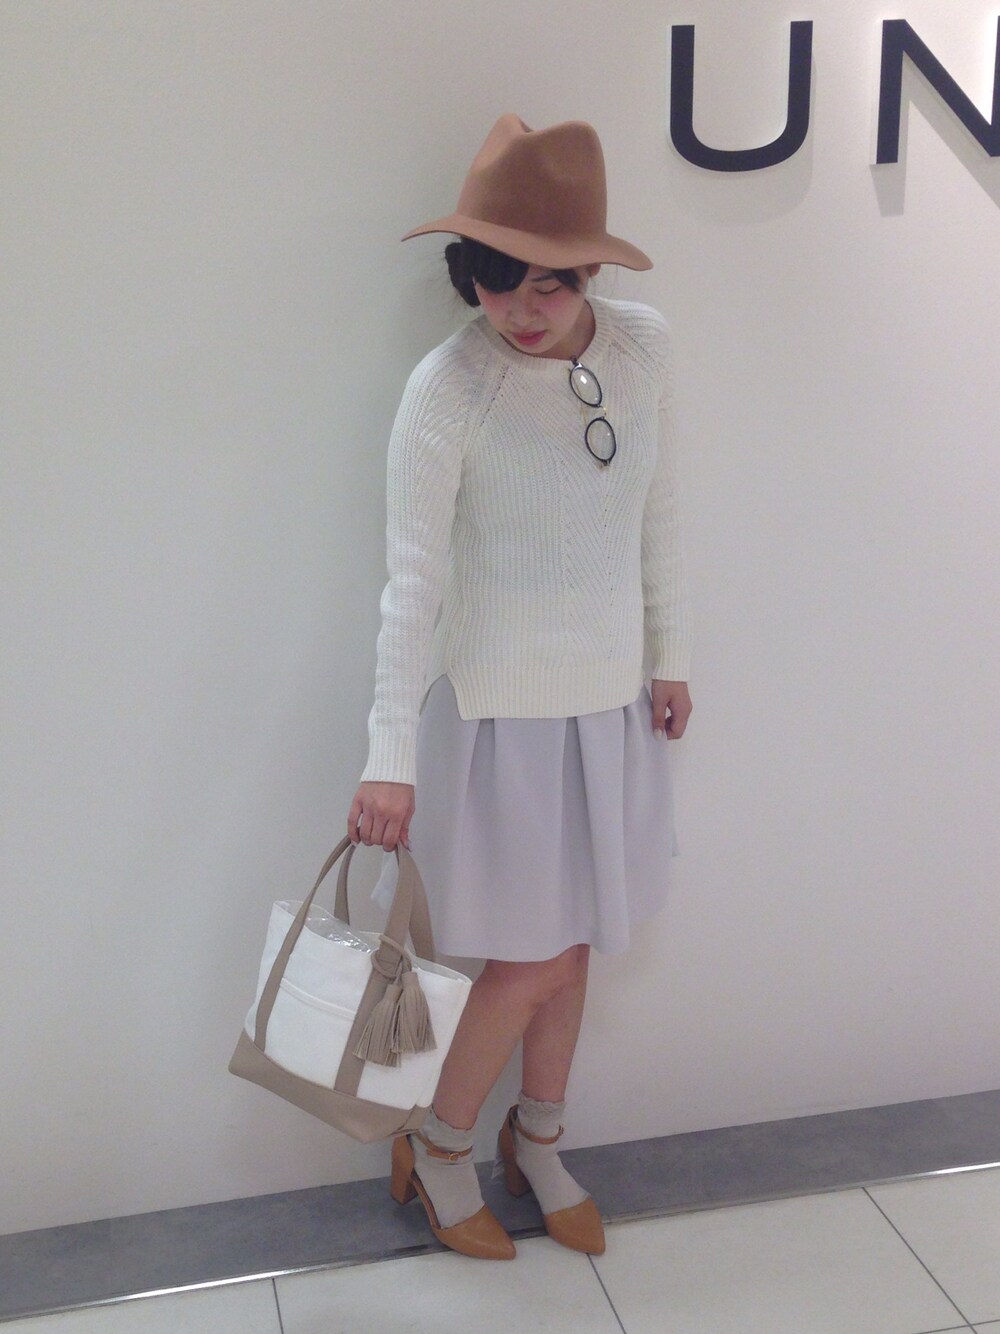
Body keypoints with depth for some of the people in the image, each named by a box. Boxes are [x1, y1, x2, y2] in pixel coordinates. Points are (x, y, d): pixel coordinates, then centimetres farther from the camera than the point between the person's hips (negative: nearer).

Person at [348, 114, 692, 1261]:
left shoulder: (643, 345, -5)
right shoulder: (446, 390, -19)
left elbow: (656, 512, 7)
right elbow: (414, 578, -21)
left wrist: (668, 653, 12)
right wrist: (391, 756, -25)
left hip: (609, 701, 5)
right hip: (499, 706, -5)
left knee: (571, 947, 17)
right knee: (530, 959, 4)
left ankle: (538, 1144, 41)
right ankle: (436, 1150, 31)